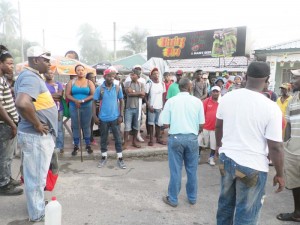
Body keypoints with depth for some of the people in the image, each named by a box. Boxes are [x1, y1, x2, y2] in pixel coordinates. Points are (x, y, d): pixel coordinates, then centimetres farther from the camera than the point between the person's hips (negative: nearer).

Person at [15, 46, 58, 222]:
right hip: (36, 136, -10)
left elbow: (25, 101, 26)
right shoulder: (31, 77, -21)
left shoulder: (32, 76, 12)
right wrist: (37, 124, -26)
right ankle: (38, 214, 21)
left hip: (39, 135, 10)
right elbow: (22, 103, -38)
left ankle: (39, 204, 40)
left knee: (36, 174, 23)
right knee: (36, 176, 5)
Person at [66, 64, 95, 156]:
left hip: (87, 107, -1)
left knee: (86, 126, 5)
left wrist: (83, 101, -17)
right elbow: (67, 94, 0)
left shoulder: (89, 82, 3)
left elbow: (93, 95, -5)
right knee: (75, 127, 5)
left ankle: (88, 145, 16)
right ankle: (76, 146, 15)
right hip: (74, 107, 1)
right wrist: (76, 101, -17)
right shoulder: (71, 82, 6)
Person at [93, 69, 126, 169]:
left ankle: (120, 159, 14)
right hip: (103, 118, 0)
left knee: (118, 138, 4)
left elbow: (121, 101, 5)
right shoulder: (99, 89, -5)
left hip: (115, 118, 0)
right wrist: (95, 116, -8)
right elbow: (94, 102, 0)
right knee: (103, 138, 12)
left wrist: (121, 115, -2)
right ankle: (104, 157, 27)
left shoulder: (117, 88, -2)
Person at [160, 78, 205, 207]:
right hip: (192, 138, 1)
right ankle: (192, 197, 30)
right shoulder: (197, 101, -3)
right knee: (192, 169, 15)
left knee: (175, 170, 8)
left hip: (175, 138, -1)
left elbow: (165, 124, -6)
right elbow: (201, 125, -1)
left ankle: (173, 199, 20)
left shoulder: (171, 101, -5)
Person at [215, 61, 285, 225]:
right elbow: (275, 147, -15)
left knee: (225, 202, 24)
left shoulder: (227, 98, -5)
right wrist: (280, 174, 0)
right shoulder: (271, 107, -19)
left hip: (226, 159, 5)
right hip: (253, 166, -5)